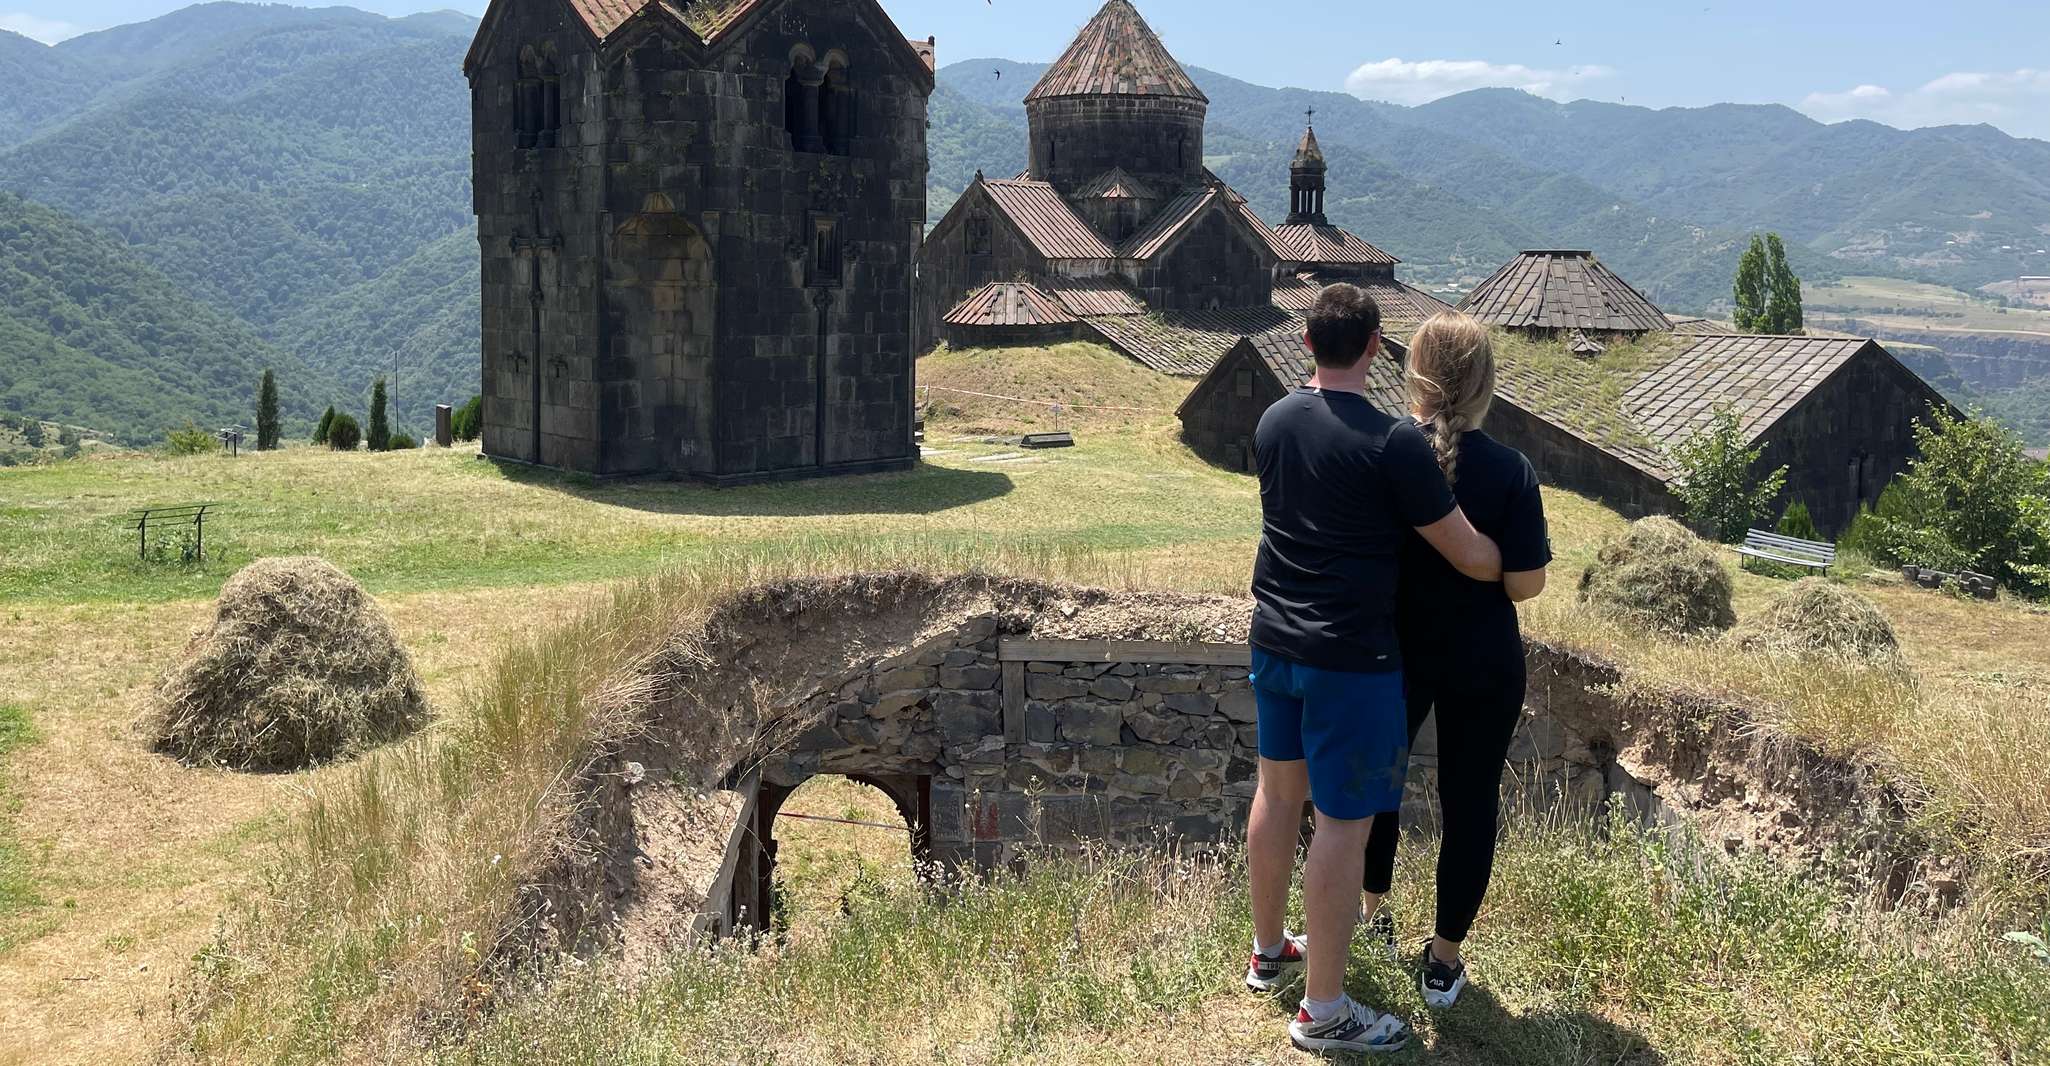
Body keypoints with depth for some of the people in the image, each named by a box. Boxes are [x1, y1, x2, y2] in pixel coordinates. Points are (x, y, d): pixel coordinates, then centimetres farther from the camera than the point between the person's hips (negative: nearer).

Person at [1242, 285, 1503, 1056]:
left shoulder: (1273, 422, 2)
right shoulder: (1393, 442, -19)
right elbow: (1470, 556, -12)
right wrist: (1517, 573, 10)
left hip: (1274, 641, 7)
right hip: (1350, 659, -7)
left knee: (1278, 791, 22)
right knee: (1343, 823, 2)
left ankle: (1268, 950, 40)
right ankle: (1323, 1011, 12)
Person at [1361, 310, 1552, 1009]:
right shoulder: (1509, 471, -16)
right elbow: (1524, 584, -15)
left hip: (1393, 653, 2)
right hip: (1481, 668, -2)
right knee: (1468, 803, 12)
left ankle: (1367, 920, 41)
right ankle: (1443, 961, 21)